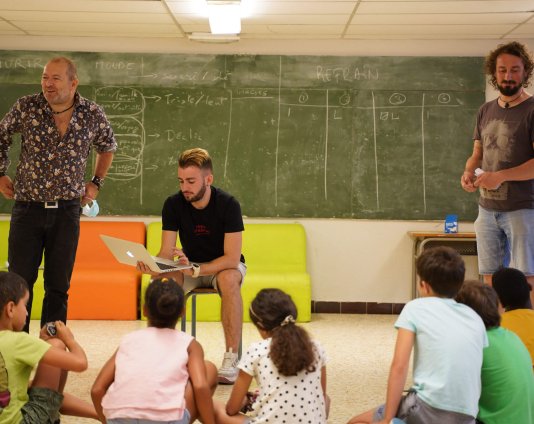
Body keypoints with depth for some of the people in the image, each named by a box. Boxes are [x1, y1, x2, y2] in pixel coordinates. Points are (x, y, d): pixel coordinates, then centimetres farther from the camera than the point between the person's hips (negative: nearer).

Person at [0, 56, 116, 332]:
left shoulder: (92, 114, -2)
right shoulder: (26, 107, -5)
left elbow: (107, 147, 19)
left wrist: (96, 182, 13)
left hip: (67, 212, 1)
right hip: (27, 208, -1)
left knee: (59, 285, 6)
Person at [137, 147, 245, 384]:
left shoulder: (228, 204, -22)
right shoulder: (173, 204, -12)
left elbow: (232, 258, -27)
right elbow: (167, 252, -14)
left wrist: (196, 269, -43)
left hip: (224, 265, -3)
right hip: (190, 266, 3)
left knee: (229, 279, -39)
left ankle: (231, 360, -34)